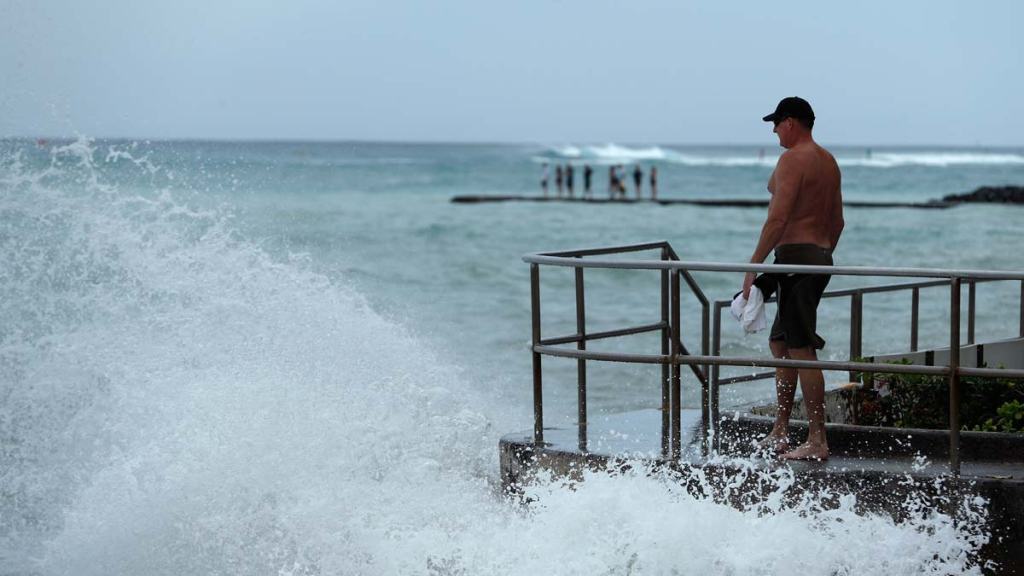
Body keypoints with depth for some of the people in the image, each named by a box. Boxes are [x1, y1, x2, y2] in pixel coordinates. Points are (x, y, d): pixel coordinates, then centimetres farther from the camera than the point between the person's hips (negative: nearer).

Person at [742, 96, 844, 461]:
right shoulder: (828, 161, 18)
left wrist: (753, 267, -18)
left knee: (802, 350, -9)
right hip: (821, 257, 10)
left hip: (795, 254, -10)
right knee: (780, 343, 18)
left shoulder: (793, 160, -12)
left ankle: (817, 441, -9)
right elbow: (837, 221, 21)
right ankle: (780, 433, 21)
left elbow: (778, 218, -20)